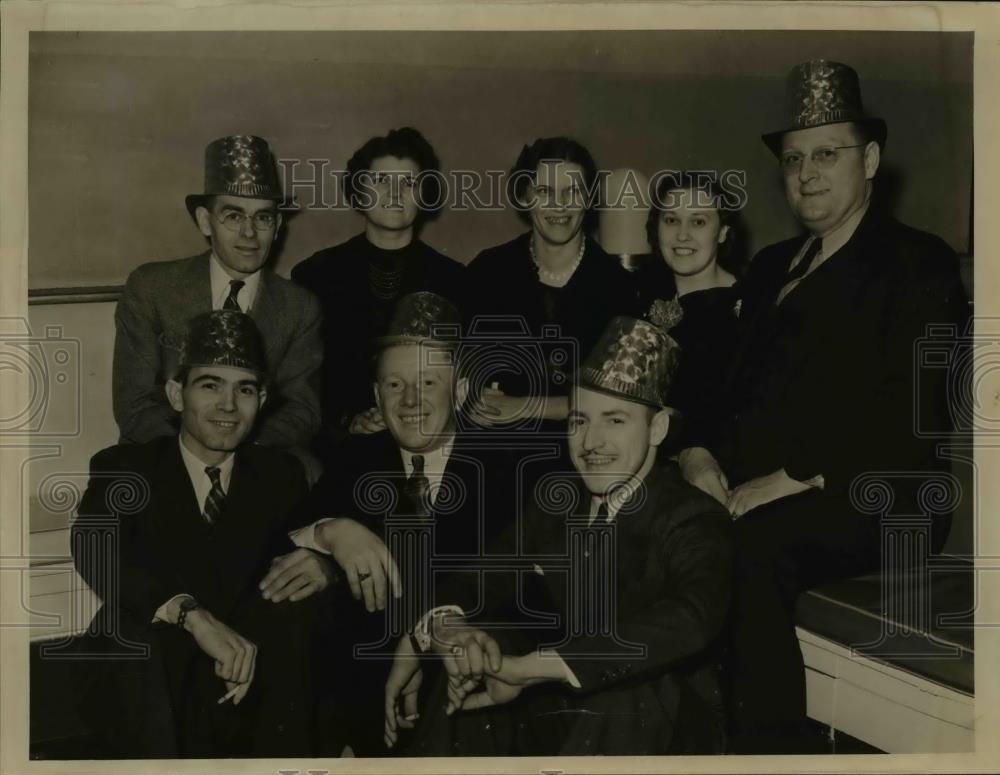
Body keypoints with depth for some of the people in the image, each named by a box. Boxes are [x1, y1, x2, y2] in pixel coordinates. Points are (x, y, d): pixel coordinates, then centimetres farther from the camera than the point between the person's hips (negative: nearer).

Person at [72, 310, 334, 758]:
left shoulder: (280, 475, 10)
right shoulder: (124, 469, 1)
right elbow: (93, 550, -18)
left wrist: (320, 568, -24)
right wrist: (193, 615, -35)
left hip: (251, 681, 2)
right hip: (150, 685, -2)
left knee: (303, 608, -24)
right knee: (135, 629, -32)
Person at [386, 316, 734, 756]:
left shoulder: (694, 521, -14)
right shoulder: (555, 500, 4)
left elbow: (690, 619, -33)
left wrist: (528, 667, -39)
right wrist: (446, 626, -26)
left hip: (653, 727, -4)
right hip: (556, 712, 4)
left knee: (629, 687, -32)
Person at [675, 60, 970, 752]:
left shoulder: (919, 264, -1)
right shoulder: (772, 267, 21)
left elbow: (910, 418, -13)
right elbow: (732, 387, 17)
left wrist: (787, 482, -19)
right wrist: (699, 455, -5)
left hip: (867, 506, -6)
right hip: (751, 494, 6)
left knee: (750, 549, -35)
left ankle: (771, 746, -23)